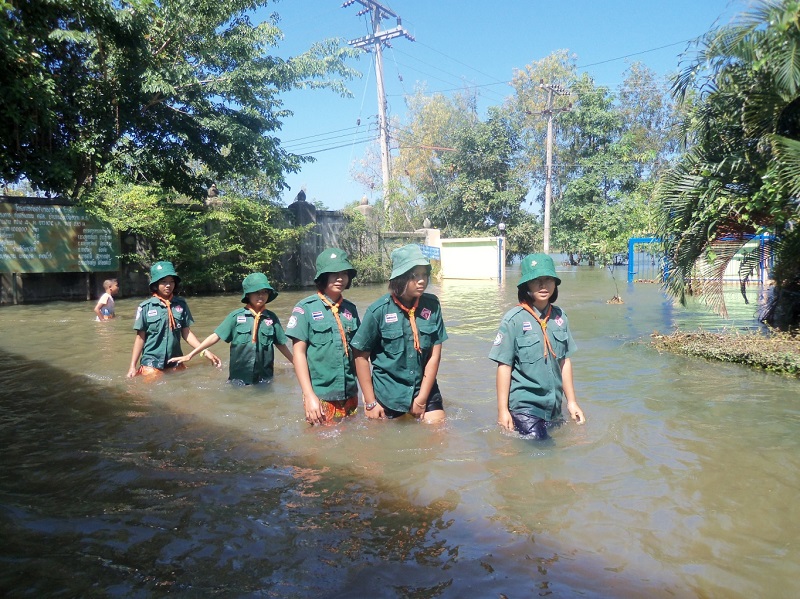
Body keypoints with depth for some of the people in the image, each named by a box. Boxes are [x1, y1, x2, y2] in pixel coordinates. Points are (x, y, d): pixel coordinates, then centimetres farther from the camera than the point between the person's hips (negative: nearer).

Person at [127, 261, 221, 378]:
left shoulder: (181, 304, 0)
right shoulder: (146, 307, -5)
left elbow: (186, 333, 3)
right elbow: (140, 338, 0)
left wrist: (205, 352, -6)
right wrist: (133, 366, -2)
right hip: (151, 364, -2)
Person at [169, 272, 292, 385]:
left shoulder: (271, 317, 0)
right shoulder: (236, 316, -4)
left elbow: (280, 344, 8)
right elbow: (215, 336, -3)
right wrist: (190, 355, -6)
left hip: (264, 377, 1)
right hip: (239, 376, -1)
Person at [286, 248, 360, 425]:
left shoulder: (350, 309, 6)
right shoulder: (306, 308, -7)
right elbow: (299, 353, -8)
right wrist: (309, 395, -13)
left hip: (350, 395, 4)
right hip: (320, 397, -4)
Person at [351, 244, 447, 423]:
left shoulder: (432, 305, -7)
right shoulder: (379, 311, -14)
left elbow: (435, 354, -5)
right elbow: (361, 356, -6)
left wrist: (422, 399, -6)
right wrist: (370, 402, -4)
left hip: (425, 389, 2)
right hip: (388, 394, -1)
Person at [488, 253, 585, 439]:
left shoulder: (559, 317, 4)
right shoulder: (514, 319, -11)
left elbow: (565, 361, 11)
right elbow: (504, 366, -10)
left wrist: (571, 401, 13)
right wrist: (502, 410, -10)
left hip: (553, 407, 5)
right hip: (524, 406, -5)